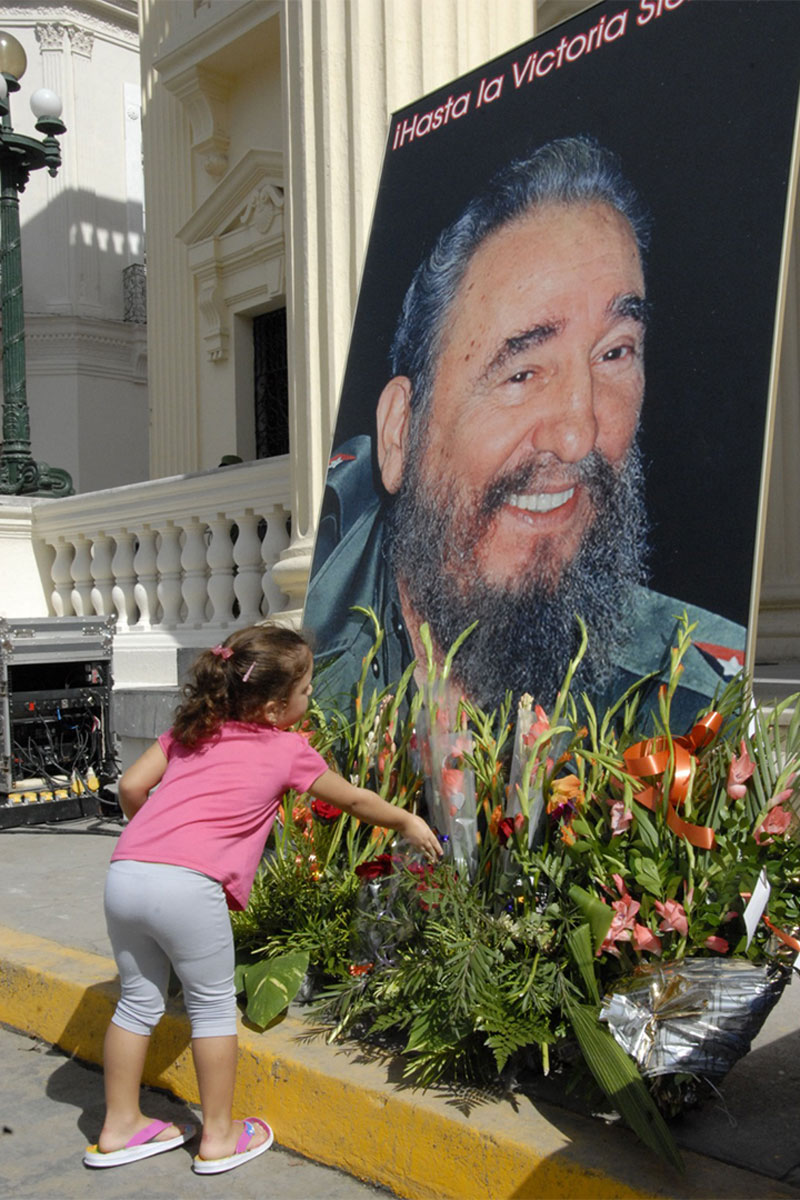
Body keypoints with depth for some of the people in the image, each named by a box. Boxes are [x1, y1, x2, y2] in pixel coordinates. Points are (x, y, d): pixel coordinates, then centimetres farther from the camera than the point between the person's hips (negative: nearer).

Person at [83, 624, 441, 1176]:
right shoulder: (288, 750, 9)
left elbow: (131, 787, 13)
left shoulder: (191, 730, 20)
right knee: (213, 1005, 13)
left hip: (125, 873, 6)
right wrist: (408, 822, 39)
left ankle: (120, 1127, 34)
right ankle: (219, 1136, 26)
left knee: (139, 1000, 21)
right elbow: (354, 800, 23)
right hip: (188, 886, -5)